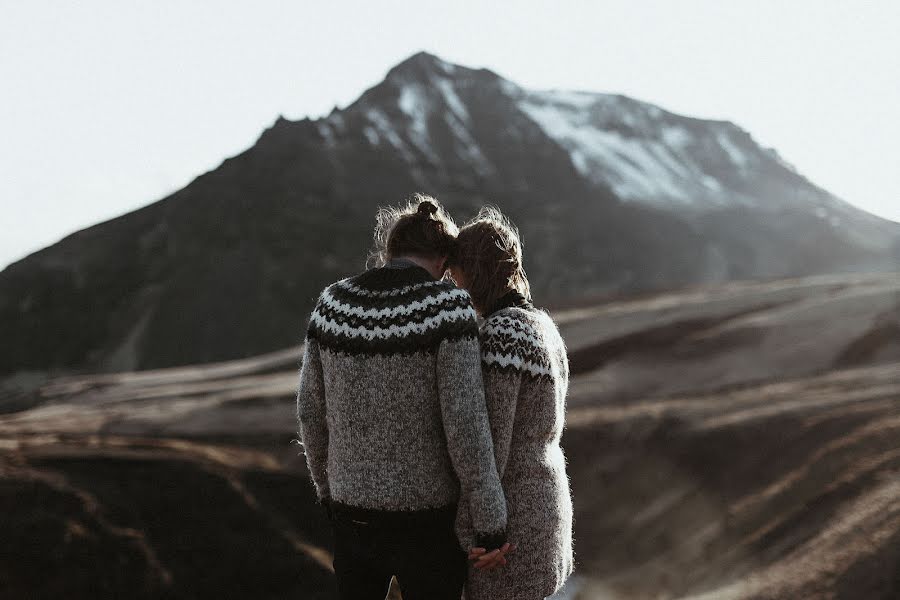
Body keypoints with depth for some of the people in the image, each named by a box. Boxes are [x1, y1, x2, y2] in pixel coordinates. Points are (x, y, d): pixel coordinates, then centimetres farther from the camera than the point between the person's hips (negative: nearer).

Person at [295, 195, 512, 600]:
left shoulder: (333, 303, -3)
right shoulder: (446, 308, -17)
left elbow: (311, 410, 4)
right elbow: (466, 423, -20)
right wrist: (491, 524, -12)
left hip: (352, 505, 5)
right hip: (424, 514, -4)